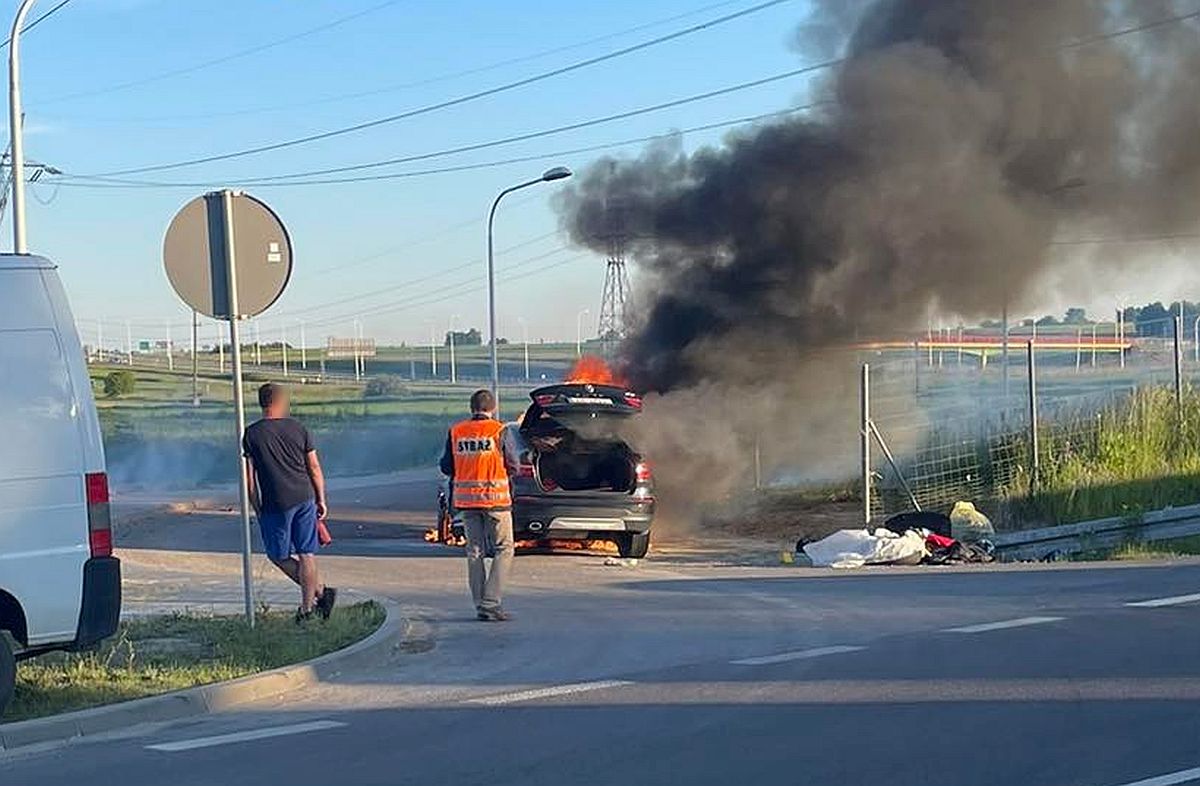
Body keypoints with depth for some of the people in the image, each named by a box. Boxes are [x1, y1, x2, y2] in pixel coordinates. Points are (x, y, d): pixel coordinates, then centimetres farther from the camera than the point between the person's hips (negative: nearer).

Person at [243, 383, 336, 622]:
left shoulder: (252, 434, -3)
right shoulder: (298, 429, 3)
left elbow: (250, 477, -2)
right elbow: (314, 468, 5)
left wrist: (257, 508, 7)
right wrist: (321, 500, 14)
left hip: (276, 504, -3)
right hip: (305, 498, 3)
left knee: (278, 555, 12)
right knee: (306, 554, 9)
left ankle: (320, 592, 6)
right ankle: (307, 607, 9)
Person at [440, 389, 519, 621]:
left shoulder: (455, 432, 1)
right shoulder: (498, 432, -10)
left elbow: (446, 467, 7)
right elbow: (513, 465, -3)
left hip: (466, 499, 4)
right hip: (495, 498, -4)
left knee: (474, 552, 12)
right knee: (504, 550, 3)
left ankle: (481, 604, 10)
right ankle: (491, 603, -8)